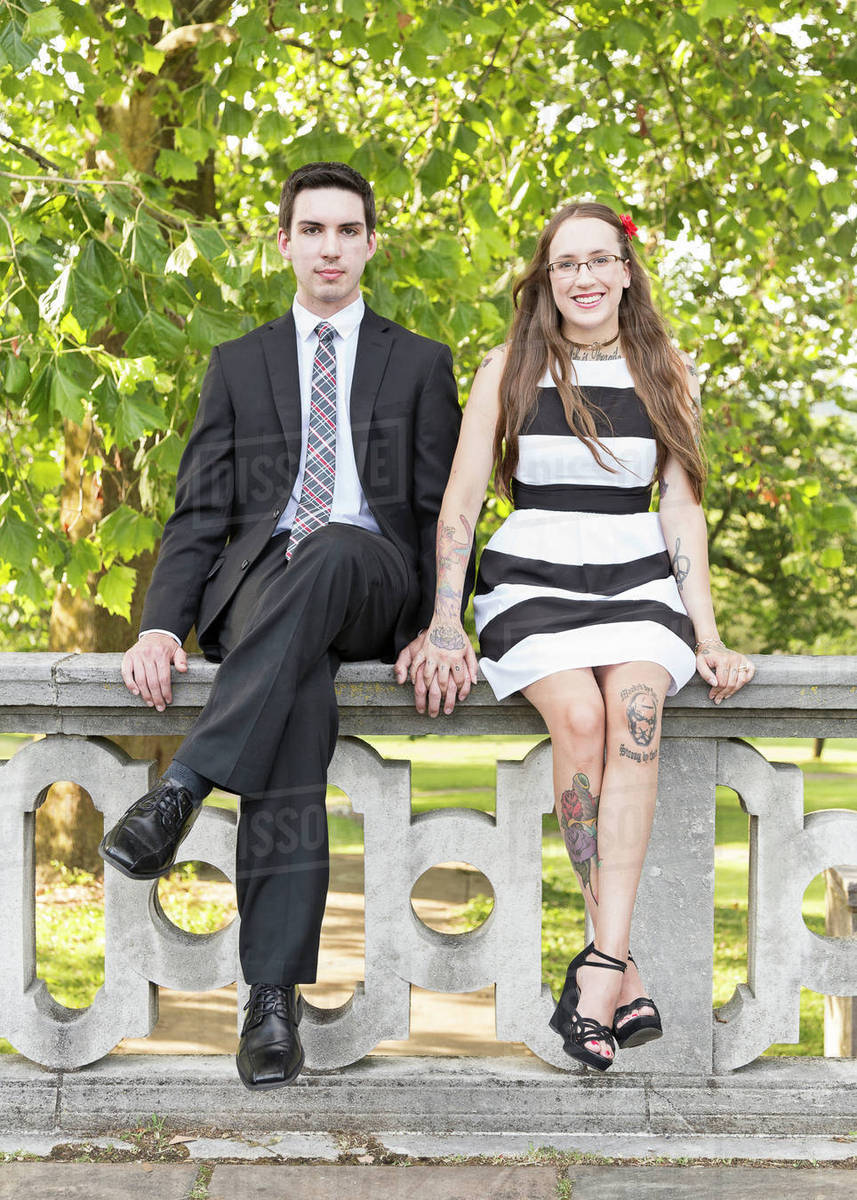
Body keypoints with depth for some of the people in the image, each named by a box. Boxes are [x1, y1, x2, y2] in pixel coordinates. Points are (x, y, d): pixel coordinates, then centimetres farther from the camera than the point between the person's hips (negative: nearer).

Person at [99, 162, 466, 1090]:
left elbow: (443, 513, 11)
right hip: (259, 586, 0)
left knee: (328, 550, -39)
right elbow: (198, 514, 13)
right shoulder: (238, 365, 21)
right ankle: (274, 996, -41)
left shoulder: (420, 364, 19)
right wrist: (162, 625, -5)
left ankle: (181, 789, -45)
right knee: (297, 698, -35)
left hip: (373, 585, 0)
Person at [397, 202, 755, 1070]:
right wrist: (442, 629, -7)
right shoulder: (508, 371, 8)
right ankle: (626, 984, -27)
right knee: (579, 715, -31)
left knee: (635, 706, -32)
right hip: (530, 580, -1)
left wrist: (706, 636, 0)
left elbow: (681, 510, 10)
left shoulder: (668, 374, 12)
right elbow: (459, 502, 3)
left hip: (638, 580, 1)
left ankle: (602, 963, -36)